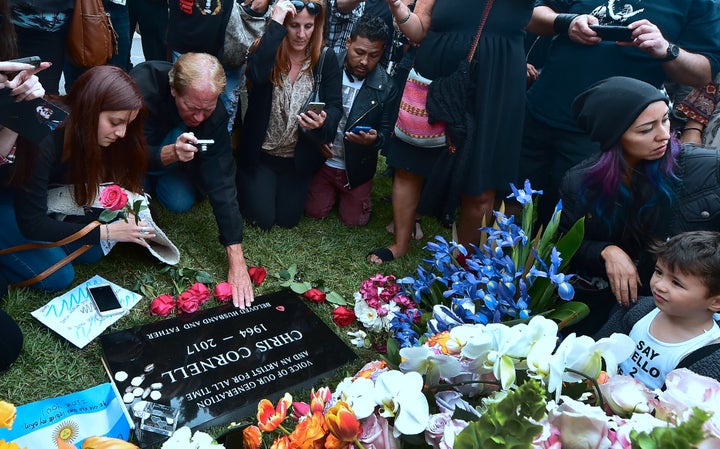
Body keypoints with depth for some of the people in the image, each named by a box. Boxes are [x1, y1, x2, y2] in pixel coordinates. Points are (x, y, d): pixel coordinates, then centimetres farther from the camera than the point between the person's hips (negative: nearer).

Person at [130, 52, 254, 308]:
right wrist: (169, 154, -55)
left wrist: (237, 262, -37)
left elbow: (221, 180, -32)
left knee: (181, 202, -21)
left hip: (172, 140, 3)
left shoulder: (213, 110, -29)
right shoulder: (143, 86, -38)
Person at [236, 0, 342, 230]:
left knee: (287, 219, 9)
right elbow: (256, 75, -35)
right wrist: (275, 24, -34)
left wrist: (323, 121, -36)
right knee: (263, 220, 1)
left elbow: (335, 106, -12)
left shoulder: (326, 58, -7)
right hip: (260, 153, -2)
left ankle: (280, 185, 41)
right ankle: (245, 181, 32)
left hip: (298, 157, 2)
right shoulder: (266, 49, -12)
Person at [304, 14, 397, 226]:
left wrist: (375, 138, -31)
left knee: (353, 220, 6)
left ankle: (355, 192, 38)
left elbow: (386, 131, -9)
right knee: (315, 212, 5)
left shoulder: (387, 87, -15)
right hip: (322, 159, 1)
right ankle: (331, 190, 37)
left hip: (357, 167, 0)